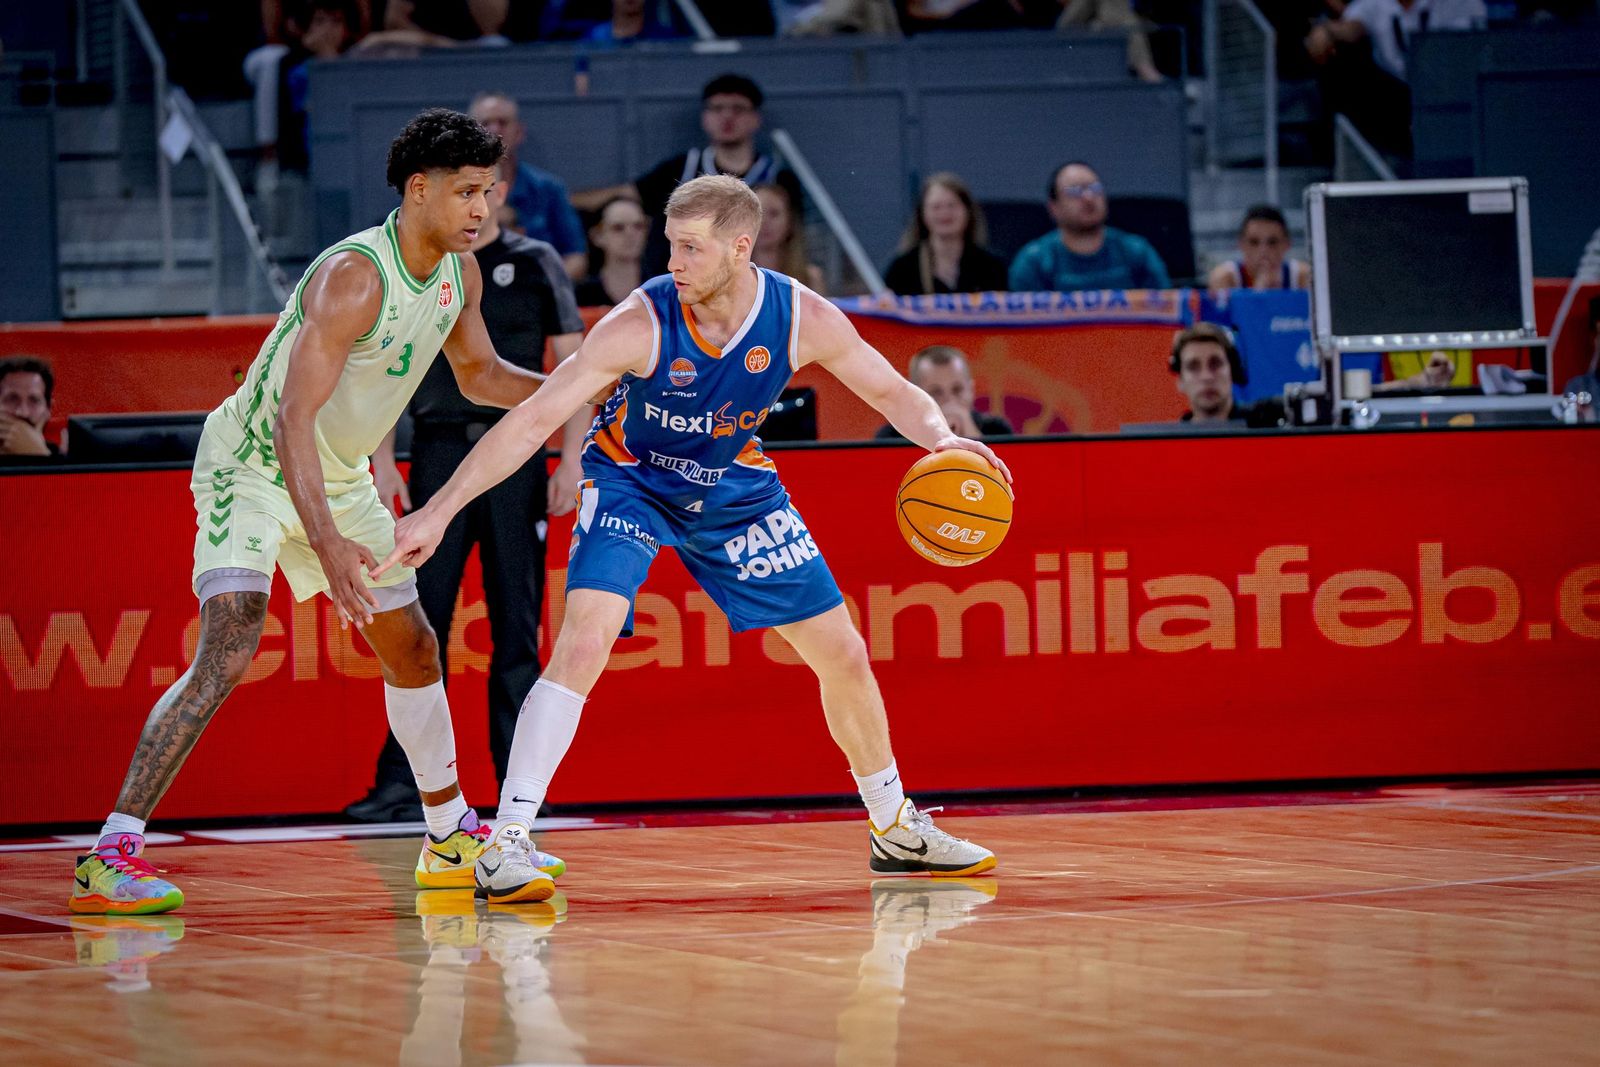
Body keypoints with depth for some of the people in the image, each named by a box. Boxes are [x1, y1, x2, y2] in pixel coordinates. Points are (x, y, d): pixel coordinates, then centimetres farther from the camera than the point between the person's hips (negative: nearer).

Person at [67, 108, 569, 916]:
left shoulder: (459, 272, -4)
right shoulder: (353, 278, -30)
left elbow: (480, 373, 16)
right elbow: (293, 418, -36)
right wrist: (326, 543, -46)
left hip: (339, 477, 9)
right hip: (252, 465, -9)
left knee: (413, 650, 17)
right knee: (228, 650, -25)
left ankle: (451, 839, 37)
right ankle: (110, 858, -27)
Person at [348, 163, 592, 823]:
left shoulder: (536, 265, 7)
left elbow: (574, 367, 5)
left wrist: (571, 463, -3)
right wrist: (383, 460, 2)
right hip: (439, 452, 1)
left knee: (517, 625, 1)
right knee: (421, 621, -3)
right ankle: (403, 782, -1)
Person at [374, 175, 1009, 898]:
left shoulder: (803, 318, -20)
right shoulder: (641, 324, -29)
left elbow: (894, 393, -5)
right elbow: (533, 420, -29)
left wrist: (941, 438, -28)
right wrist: (436, 513, -33)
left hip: (734, 486, 4)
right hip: (631, 483, -4)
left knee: (843, 655, 7)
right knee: (583, 643, -27)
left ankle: (897, 830, 29)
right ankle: (504, 844, -25)